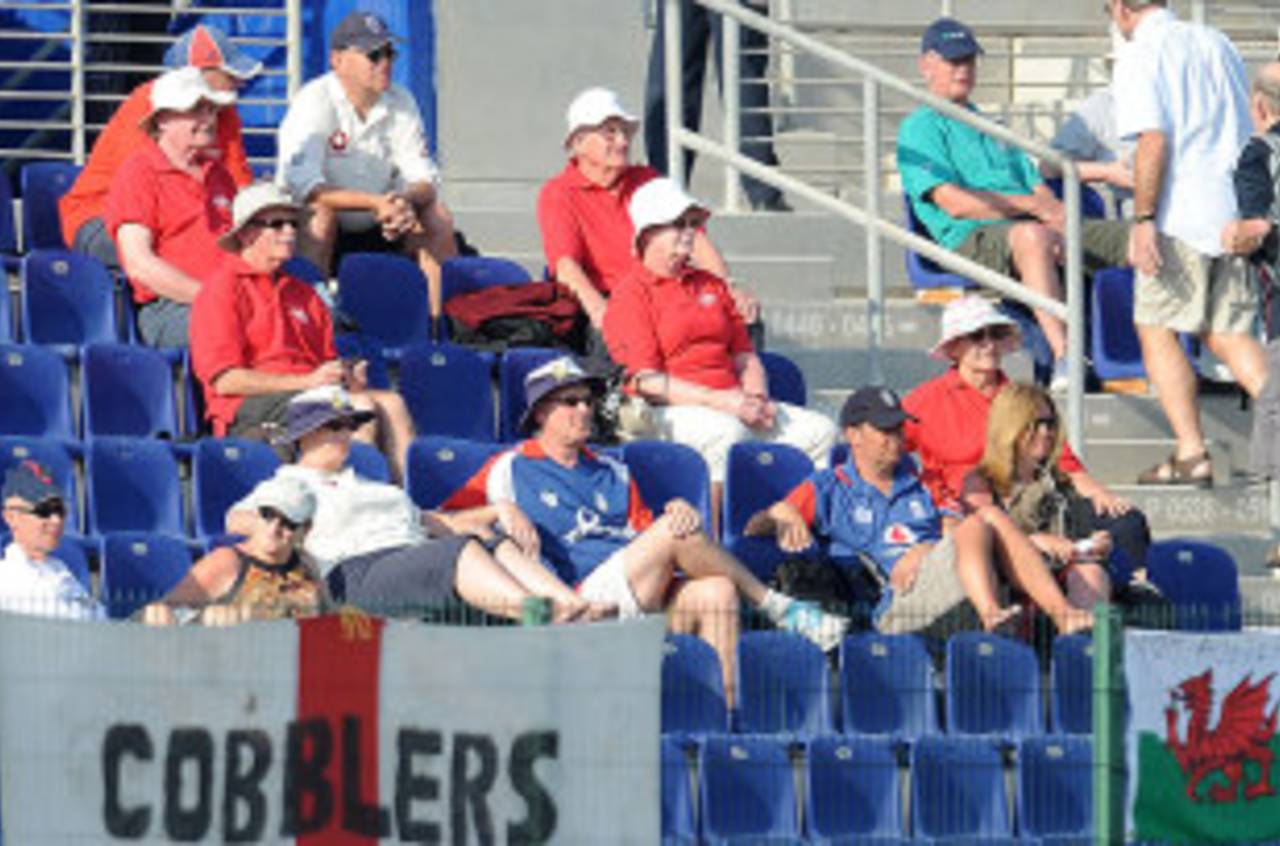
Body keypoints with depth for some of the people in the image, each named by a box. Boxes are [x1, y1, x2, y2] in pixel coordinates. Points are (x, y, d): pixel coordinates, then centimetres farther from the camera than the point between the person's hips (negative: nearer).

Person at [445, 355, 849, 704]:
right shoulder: (510, 469, 14)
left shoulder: (612, 473, 30)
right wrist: (500, 509, -10)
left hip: (651, 596, 5)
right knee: (675, 529, -26)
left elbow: (647, 534, 23)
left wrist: (683, 514, 1)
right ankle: (776, 606, -13)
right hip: (587, 599, -5)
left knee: (717, 591, -27)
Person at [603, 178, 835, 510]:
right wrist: (720, 401, -17)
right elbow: (646, 382, -10)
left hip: (732, 405, 7)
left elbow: (745, 357, 24)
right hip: (672, 409, -7)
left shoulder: (711, 286, 25)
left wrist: (756, 398, 0)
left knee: (819, 431, -10)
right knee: (726, 432, -38)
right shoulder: (630, 295, 0)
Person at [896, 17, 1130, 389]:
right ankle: (1063, 357, -57)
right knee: (1031, 237, -43)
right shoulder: (920, 129, 8)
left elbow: (1037, 187, 23)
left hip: (1041, 228, 8)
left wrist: (1053, 211, -3)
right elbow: (955, 203, -7)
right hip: (971, 238, -8)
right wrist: (1033, 206, -8)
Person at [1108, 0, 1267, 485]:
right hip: (1236, 210, 7)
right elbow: (1247, 130, 20)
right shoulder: (1216, 44, 16)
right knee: (1227, 332, 10)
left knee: (1156, 328, 2)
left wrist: (1142, 220, -17)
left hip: (1183, 210, -7)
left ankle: (1191, 453, -6)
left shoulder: (1141, 57, -7)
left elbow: (1153, 140, -18)